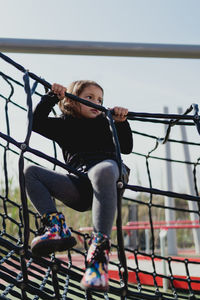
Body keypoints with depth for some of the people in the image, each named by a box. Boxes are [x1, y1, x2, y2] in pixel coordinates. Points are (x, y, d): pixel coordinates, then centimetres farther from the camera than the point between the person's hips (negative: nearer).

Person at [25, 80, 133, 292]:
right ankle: (56, 227, -35)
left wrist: (121, 122, 3)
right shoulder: (64, 125, 26)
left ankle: (99, 249, -53)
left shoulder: (104, 123, 26)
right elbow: (36, 123, 13)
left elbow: (126, 148, 17)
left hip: (106, 172, -2)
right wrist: (52, 97, 7)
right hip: (78, 188, 3)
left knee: (102, 170, -41)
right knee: (31, 172, -12)